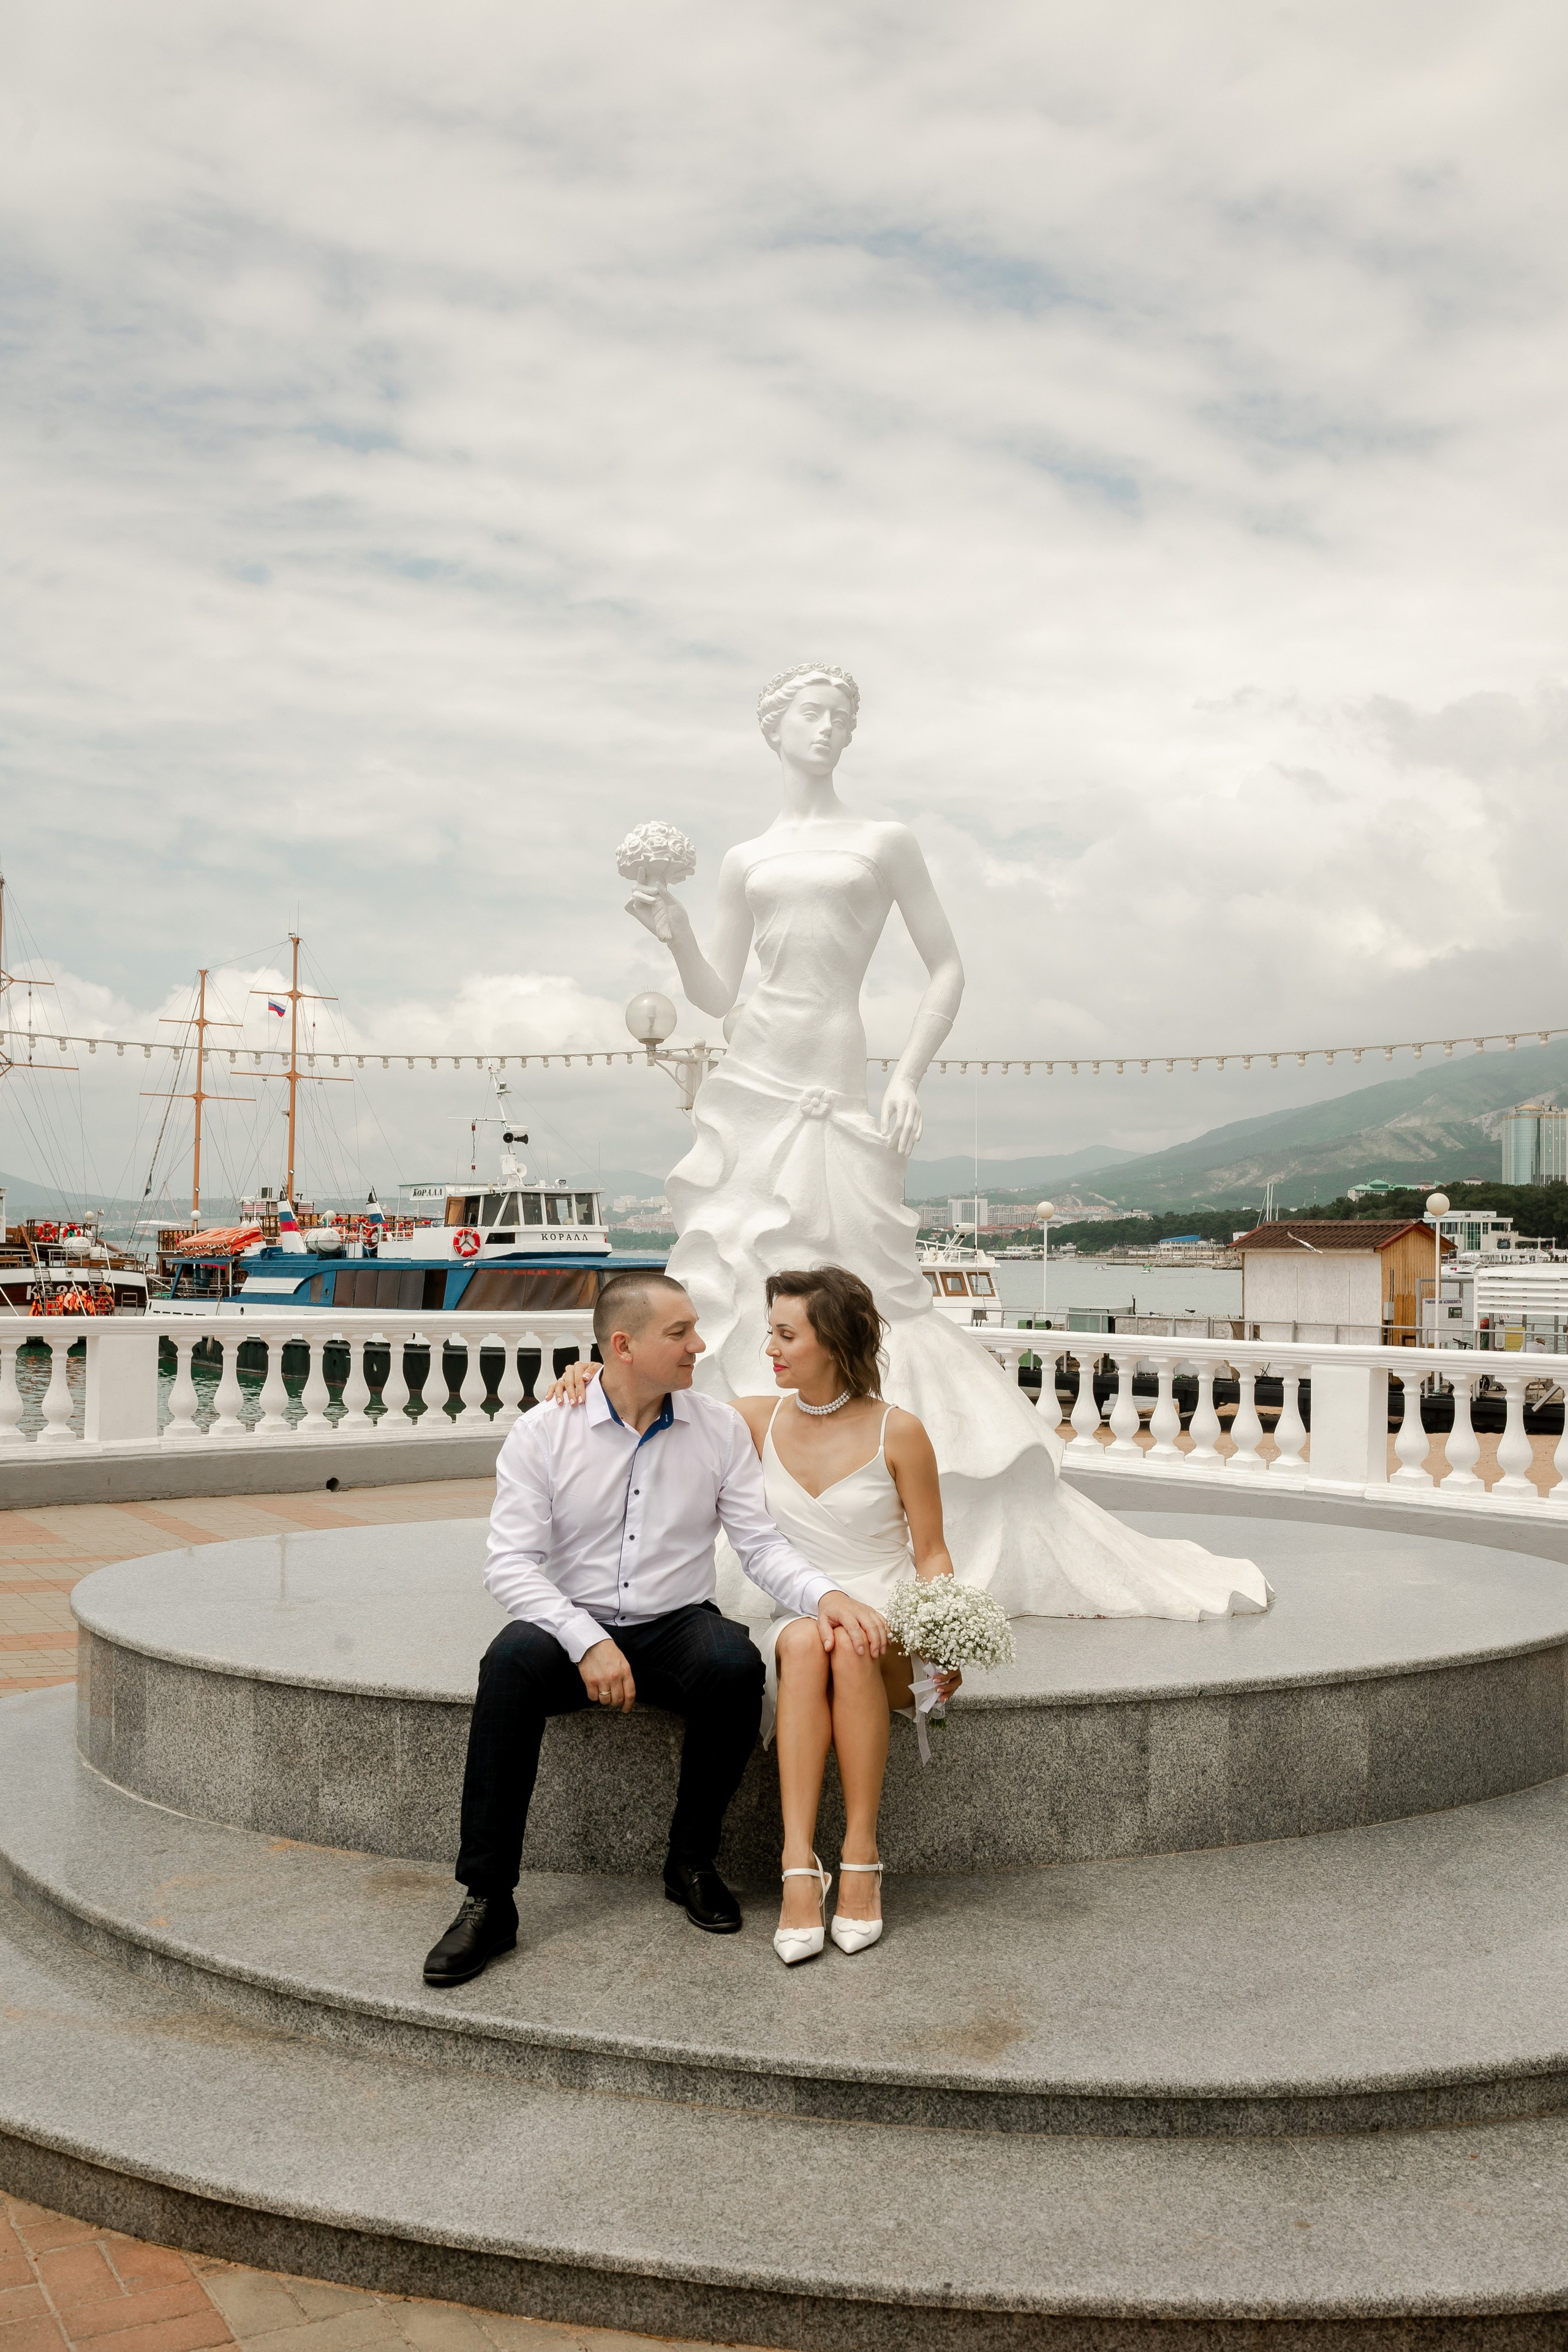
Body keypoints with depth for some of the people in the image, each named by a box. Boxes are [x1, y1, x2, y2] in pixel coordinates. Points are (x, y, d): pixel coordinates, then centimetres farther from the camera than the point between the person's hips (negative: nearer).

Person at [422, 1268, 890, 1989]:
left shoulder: (720, 1430, 4)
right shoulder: (543, 1433, -2)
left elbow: (761, 1545, 1)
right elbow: (511, 1561, -8)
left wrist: (825, 1595, -20)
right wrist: (588, 1642, -22)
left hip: (676, 1627, 1)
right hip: (573, 1628, -1)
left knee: (735, 1663, -32)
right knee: (512, 1660, -33)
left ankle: (692, 1863, -8)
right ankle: (488, 1900, -23)